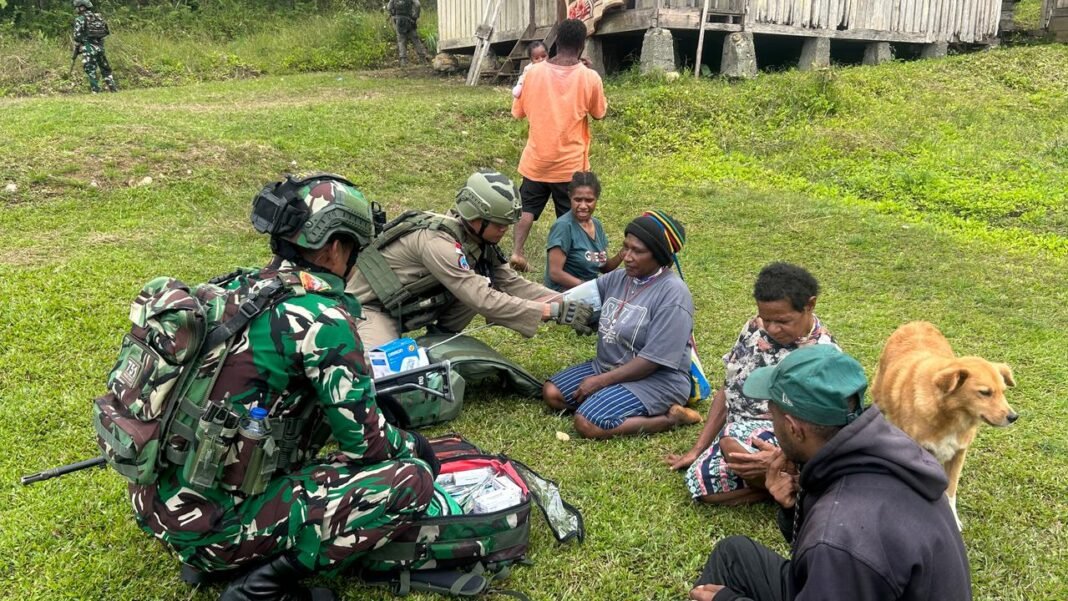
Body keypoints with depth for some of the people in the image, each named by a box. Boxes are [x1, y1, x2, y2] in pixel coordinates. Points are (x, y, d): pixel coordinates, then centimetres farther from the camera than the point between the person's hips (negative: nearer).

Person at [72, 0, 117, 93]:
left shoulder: (80, 19, -6)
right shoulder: (98, 17, 11)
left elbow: (77, 36, -10)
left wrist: (76, 50, 0)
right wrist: (99, 44, 17)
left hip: (88, 48, -5)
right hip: (100, 46, 5)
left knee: (90, 71, -1)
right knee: (105, 69, 14)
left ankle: (96, 91, -5)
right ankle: (113, 88, 11)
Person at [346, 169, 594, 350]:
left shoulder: (479, 239, -5)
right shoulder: (439, 241, -32)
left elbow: (513, 283, -4)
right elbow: (482, 300, -36)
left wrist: (566, 304, -17)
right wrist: (554, 311, -37)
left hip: (411, 306, 8)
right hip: (373, 307, -8)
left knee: (483, 282, -9)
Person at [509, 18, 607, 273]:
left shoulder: (534, 72, -7)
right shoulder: (590, 78, -13)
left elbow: (518, 111, 5)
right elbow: (599, 113, 5)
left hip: (536, 159, 2)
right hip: (570, 163, -2)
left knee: (528, 208, 18)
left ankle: (516, 252, 4)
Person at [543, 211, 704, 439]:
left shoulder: (673, 293, -21)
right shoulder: (619, 278, 3)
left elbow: (653, 359, -23)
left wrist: (601, 381, -19)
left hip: (656, 380, -9)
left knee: (588, 424, -25)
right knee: (552, 393, 0)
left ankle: (671, 418, -9)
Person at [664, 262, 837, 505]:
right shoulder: (754, 329, 5)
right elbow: (727, 391, 11)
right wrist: (696, 450, 11)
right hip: (738, 431, 6)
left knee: (733, 444, -36)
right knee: (700, 481, -21)